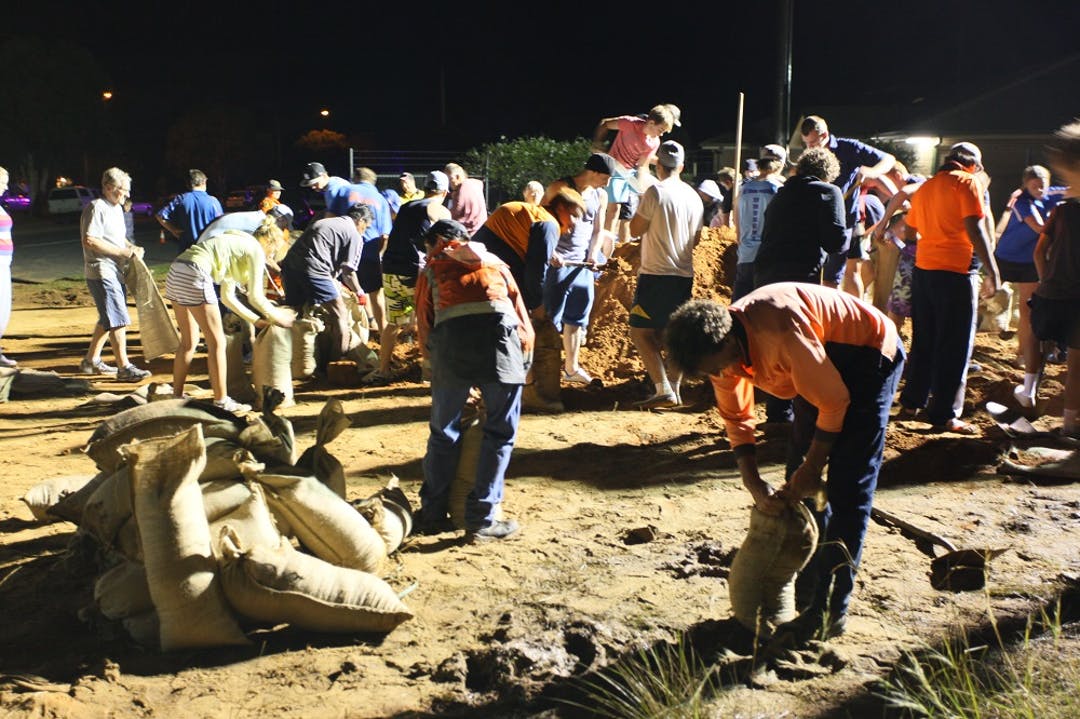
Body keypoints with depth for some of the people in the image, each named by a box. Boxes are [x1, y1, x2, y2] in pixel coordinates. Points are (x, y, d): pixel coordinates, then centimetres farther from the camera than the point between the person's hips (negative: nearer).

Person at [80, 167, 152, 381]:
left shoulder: (117, 208, 19)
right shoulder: (96, 208, -12)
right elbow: (89, 240, -21)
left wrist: (131, 247, 8)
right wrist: (122, 251, -19)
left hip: (115, 272, 10)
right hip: (101, 273, -10)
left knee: (108, 319, 17)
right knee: (118, 321, -12)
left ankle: (91, 361, 28)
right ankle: (124, 367, -10)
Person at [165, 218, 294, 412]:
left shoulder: (238, 245, 30)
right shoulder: (255, 250, 3)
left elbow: (227, 297, 30)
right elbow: (255, 296, -1)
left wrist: (254, 319, 31)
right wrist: (277, 317, 12)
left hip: (176, 272, 10)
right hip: (194, 275, -9)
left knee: (189, 341, 18)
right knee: (217, 342, -1)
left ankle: (176, 396, 25)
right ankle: (221, 401, 4)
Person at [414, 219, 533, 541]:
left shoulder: (432, 269, 27)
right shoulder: (493, 262, 31)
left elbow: (424, 328, 19)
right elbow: (524, 323, 25)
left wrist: (434, 361, 29)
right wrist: (522, 360, 30)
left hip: (451, 337, 0)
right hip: (499, 331, 0)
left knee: (444, 432, 16)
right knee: (500, 432, 10)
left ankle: (433, 513, 23)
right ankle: (481, 519, 9)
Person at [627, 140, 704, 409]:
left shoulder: (656, 192, -12)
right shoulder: (694, 197, 10)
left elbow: (636, 229, -7)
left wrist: (639, 208, 9)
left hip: (656, 273, -7)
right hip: (684, 275, 7)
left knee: (640, 332, -3)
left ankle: (664, 390, -12)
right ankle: (673, 389, 14)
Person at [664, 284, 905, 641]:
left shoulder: (780, 330, -37)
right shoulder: (720, 346, -12)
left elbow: (834, 400, -27)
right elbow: (736, 418, 1)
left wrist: (812, 468, -16)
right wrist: (753, 484, -9)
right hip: (823, 361, 8)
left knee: (846, 488, -12)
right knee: (798, 471, 6)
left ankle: (830, 611, -8)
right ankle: (806, 588, 18)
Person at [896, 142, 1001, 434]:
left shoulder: (925, 187, 14)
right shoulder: (967, 182, -7)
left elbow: (910, 231, 23)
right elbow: (975, 229, -16)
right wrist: (992, 271, -14)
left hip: (923, 270, 7)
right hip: (955, 273, -7)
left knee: (923, 342, 17)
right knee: (955, 347, -1)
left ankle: (912, 402, 23)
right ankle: (944, 415, 0)